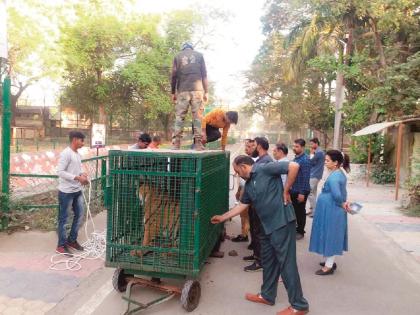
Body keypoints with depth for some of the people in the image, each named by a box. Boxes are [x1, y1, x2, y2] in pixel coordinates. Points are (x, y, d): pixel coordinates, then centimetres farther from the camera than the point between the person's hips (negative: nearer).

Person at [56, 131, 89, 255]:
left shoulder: (78, 154, 11)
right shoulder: (66, 153, -16)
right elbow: (60, 172, -20)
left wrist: (82, 174, -2)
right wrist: (78, 178, -23)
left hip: (77, 191, 9)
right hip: (66, 192, -9)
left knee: (79, 214, 15)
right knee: (63, 218, 3)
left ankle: (72, 240, 29)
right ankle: (61, 245, 14)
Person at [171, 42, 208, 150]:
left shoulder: (178, 57, 14)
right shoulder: (199, 55, 15)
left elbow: (174, 76, 7)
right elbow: (204, 75, 8)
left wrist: (173, 92, 11)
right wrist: (206, 92, 8)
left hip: (182, 90, 0)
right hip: (197, 89, 0)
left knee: (179, 116, 0)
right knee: (197, 116, -2)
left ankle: (176, 143, -7)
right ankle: (198, 143, -8)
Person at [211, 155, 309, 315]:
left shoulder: (266, 169, -14)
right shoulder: (248, 185, 12)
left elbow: (294, 166, -20)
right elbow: (242, 206, 21)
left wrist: (285, 191, -15)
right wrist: (222, 218, 24)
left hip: (282, 223, -9)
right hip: (267, 225, 9)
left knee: (286, 263, -1)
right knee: (268, 261, 19)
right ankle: (267, 295, 37)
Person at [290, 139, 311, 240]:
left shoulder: (305, 160, -18)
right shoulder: (296, 158, 8)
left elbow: (306, 177, -21)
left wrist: (302, 193, -22)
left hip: (301, 191, -8)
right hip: (293, 190, 8)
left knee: (300, 211, 6)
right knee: (294, 210, 17)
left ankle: (300, 232, 20)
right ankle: (296, 228, 32)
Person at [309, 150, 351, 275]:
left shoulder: (333, 177, -23)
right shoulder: (340, 174, 9)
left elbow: (336, 195, -34)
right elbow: (342, 191, 16)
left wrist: (342, 204, -17)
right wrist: (345, 202, 3)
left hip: (330, 211, -10)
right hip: (333, 210, 10)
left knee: (329, 236, 1)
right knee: (331, 236, 19)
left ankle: (329, 266, 13)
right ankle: (330, 261, 32)